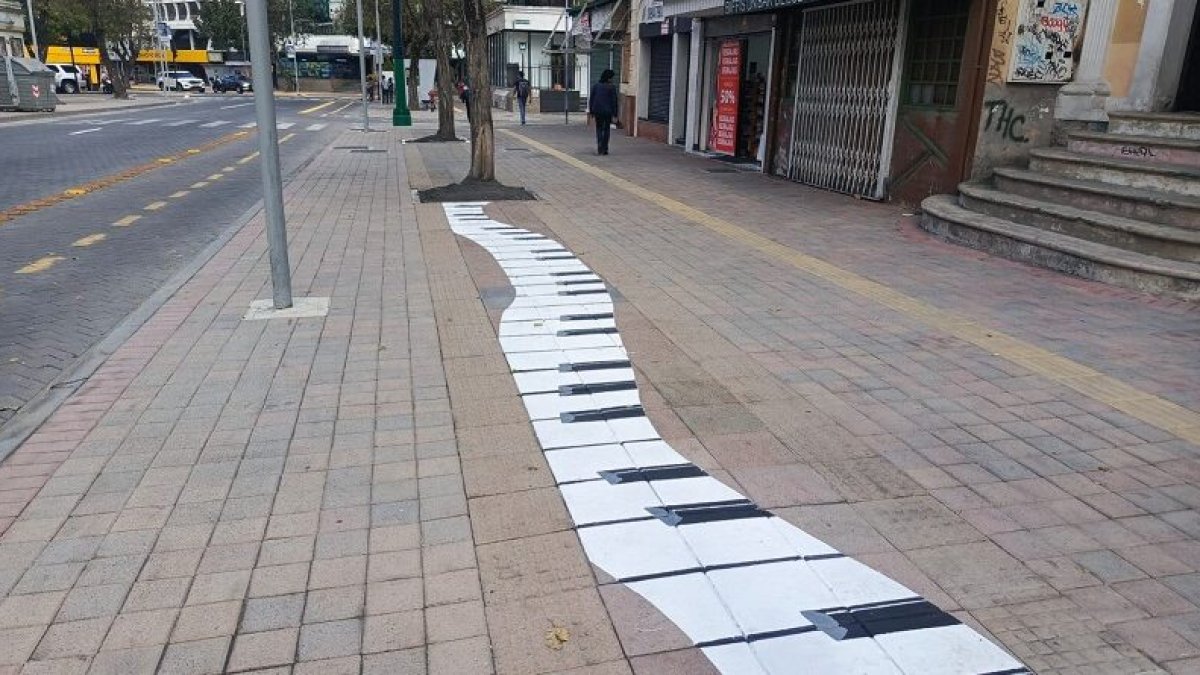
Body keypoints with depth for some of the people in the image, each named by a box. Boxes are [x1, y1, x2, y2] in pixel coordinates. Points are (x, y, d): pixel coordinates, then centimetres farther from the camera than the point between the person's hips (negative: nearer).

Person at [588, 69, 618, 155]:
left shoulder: (595, 86, 3)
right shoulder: (612, 87, -6)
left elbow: (591, 99, 4)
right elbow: (614, 101, -6)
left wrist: (591, 112, 10)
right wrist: (614, 114, -1)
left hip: (597, 111, 2)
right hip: (608, 111, -2)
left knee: (599, 128, 12)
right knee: (607, 129, 12)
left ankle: (599, 148, -4)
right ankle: (604, 149, 11)